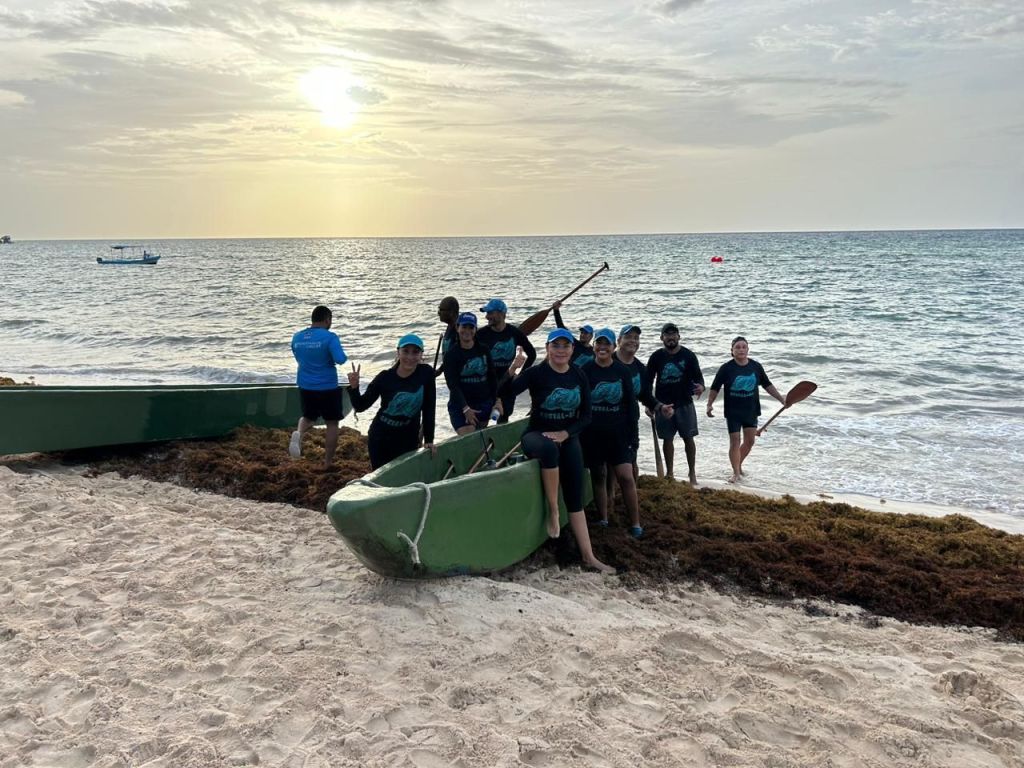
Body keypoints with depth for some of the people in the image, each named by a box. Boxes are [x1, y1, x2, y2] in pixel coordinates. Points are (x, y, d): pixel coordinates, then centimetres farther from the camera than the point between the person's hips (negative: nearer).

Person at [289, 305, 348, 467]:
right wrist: (343, 358, -3)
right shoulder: (330, 337, -14)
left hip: (305, 387, 5)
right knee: (332, 423, 9)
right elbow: (340, 360, -24)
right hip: (327, 388, -5)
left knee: (308, 417, 24)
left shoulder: (297, 337, 4)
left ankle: (299, 433, -10)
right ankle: (327, 463, 12)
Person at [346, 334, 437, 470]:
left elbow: (429, 409, -5)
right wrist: (354, 387, -23)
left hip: (408, 440, 0)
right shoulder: (385, 378, -11)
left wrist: (429, 440, -4)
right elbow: (360, 406, -5)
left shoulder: (426, 373, -10)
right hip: (380, 438, 0)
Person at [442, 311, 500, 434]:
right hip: (460, 405, -4)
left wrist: (497, 401, 3)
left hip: (484, 404, 4)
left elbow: (492, 378, 10)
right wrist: (465, 409, -21)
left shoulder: (484, 351, 5)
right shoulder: (451, 355, -7)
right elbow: (453, 385, -13)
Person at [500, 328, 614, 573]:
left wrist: (565, 433, -13)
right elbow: (504, 393, -21)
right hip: (537, 435, -4)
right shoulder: (536, 373, -11)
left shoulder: (579, 376, 1)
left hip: (568, 438, 4)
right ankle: (552, 510, -26)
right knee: (549, 449, -41)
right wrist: (512, 373, -40)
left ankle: (588, 556, 2)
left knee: (575, 498, -1)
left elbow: (586, 415, 3)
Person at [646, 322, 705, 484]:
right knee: (667, 439, 7)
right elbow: (648, 380, 7)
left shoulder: (688, 355, -2)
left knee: (688, 438, 1)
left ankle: (692, 473, 11)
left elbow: (698, 377, -3)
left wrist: (700, 387, -27)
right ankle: (669, 473, 18)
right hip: (663, 404, 1)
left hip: (684, 403, -1)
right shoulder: (657, 357, 2)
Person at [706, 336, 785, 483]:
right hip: (733, 412, -4)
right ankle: (736, 473, 7)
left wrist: (781, 399, 6)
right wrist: (709, 405, -14)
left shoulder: (756, 366, -1)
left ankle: (738, 464, 32)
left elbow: (767, 385, 9)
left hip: (751, 410, 4)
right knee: (735, 442, -2)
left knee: (750, 441, 10)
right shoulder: (726, 368, -10)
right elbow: (715, 388, -4)